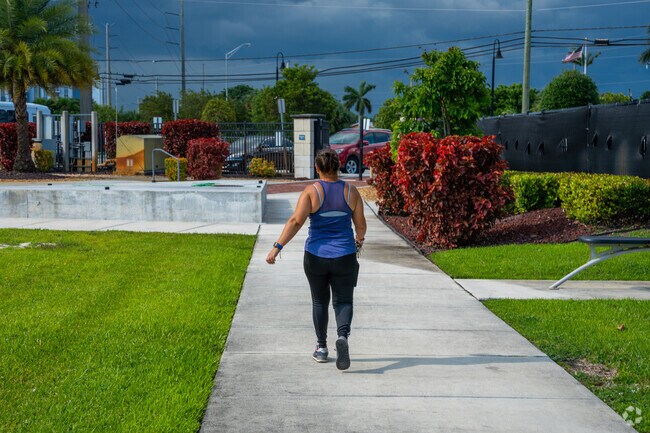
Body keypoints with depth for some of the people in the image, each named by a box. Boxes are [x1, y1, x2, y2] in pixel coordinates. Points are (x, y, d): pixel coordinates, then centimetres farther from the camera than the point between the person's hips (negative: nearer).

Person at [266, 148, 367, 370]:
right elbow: (360, 224, 4)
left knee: (320, 301, 19)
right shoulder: (351, 191, -2)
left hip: (316, 256, 0)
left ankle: (321, 348, 24)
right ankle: (343, 336, -20)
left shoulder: (311, 191, -8)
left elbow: (296, 221, -18)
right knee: (343, 301, 8)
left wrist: (277, 247, -18)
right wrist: (359, 238, 25)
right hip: (344, 257, 0)